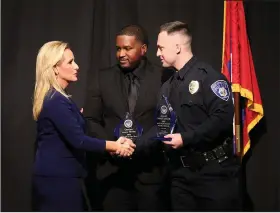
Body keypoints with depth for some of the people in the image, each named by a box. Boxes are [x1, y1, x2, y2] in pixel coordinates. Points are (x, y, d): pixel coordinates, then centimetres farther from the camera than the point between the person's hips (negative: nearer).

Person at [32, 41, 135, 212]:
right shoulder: (56, 101, -19)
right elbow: (78, 140, -24)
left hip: (55, 175, 10)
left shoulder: (54, 97, 12)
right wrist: (116, 146, -18)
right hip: (58, 179, -10)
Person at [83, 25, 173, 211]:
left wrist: (142, 145, -15)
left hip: (151, 171, -2)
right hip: (112, 170, 2)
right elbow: (91, 120, 7)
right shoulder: (104, 78, 8)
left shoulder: (164, 77, 0)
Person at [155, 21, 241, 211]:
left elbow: (223, 118, -21)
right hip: (182, 173, 8)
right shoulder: (168, 87, 15)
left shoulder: (208, 76, -10)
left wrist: (186, 138, -21)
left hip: (214, 172, -7)